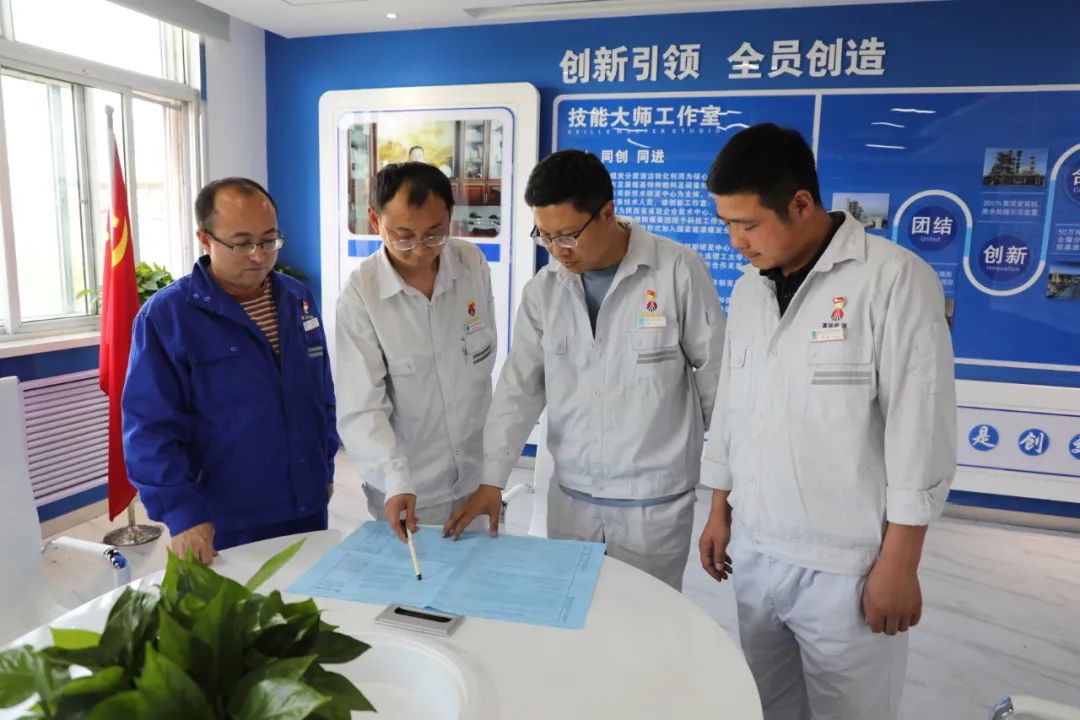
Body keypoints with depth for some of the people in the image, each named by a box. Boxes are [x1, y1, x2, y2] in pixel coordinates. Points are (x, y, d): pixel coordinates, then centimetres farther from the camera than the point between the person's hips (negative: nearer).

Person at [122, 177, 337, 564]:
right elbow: (151, 428, -15)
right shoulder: (164, 316, -13)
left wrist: (325, 469, 12)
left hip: (308, 509, 5)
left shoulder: (299, 299, 3)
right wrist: (183, 514, -22)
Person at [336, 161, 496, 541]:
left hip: (478, 478, 4)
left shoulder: (474, 264, -6)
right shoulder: (360, 295, -18)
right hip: (409, 492, -3)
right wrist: (396, 480, -34)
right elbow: (361, 409, -20)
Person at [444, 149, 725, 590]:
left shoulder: (678, 272, -11)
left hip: (655, 498, -3)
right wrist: (491, 480, -2)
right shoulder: (543, 290, -1)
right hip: (571, 495, 3)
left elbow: (717, 377, -4)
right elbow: (519, 388, 3)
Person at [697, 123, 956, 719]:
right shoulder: (749, 289, 8)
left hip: (846, 566, -5)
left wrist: (898, 563, -11)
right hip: (754, 552, 6)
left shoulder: (895, 279, -11)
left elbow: (920, 427, -12)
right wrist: (719, 511, 15)